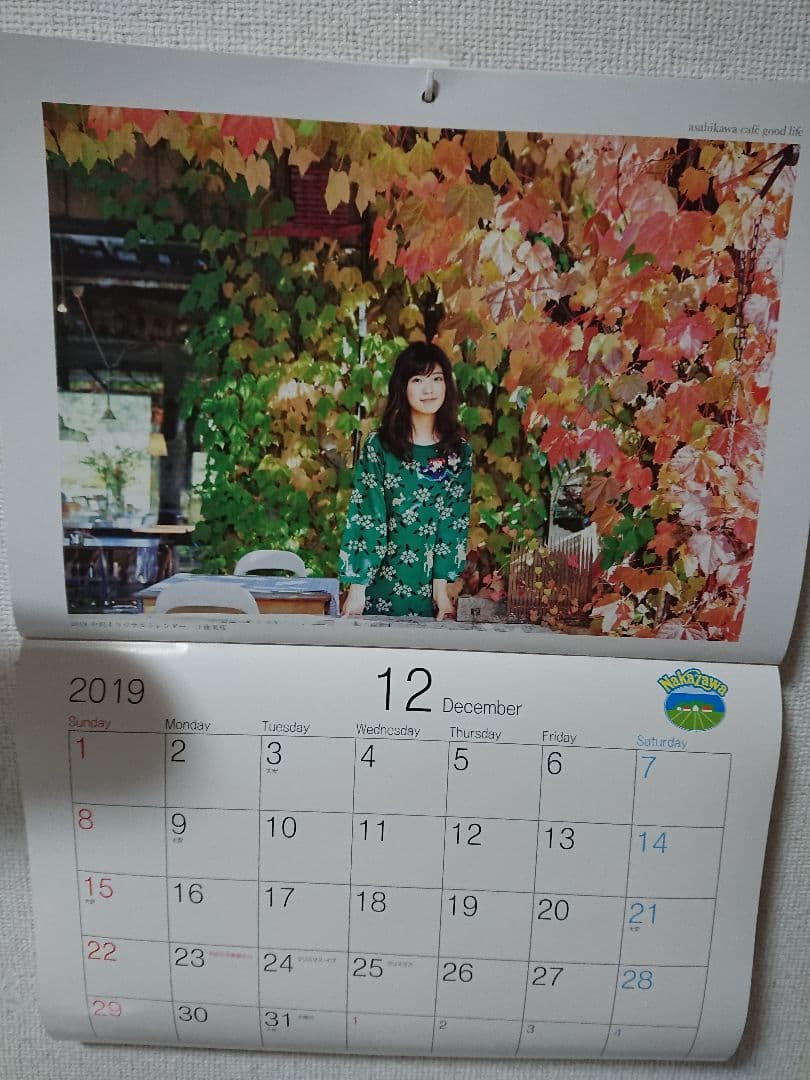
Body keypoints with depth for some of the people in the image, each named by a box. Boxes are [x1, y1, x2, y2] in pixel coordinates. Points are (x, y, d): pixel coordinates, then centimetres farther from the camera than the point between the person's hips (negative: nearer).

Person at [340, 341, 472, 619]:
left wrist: (441, 586, -6)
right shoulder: (378, 445, -4)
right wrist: (357, 586, -13)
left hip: (428, 586, 2)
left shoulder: (459, 451, 2)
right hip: (380, 581, -1)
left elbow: (456, 521, 0)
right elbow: (363, 514, -8)